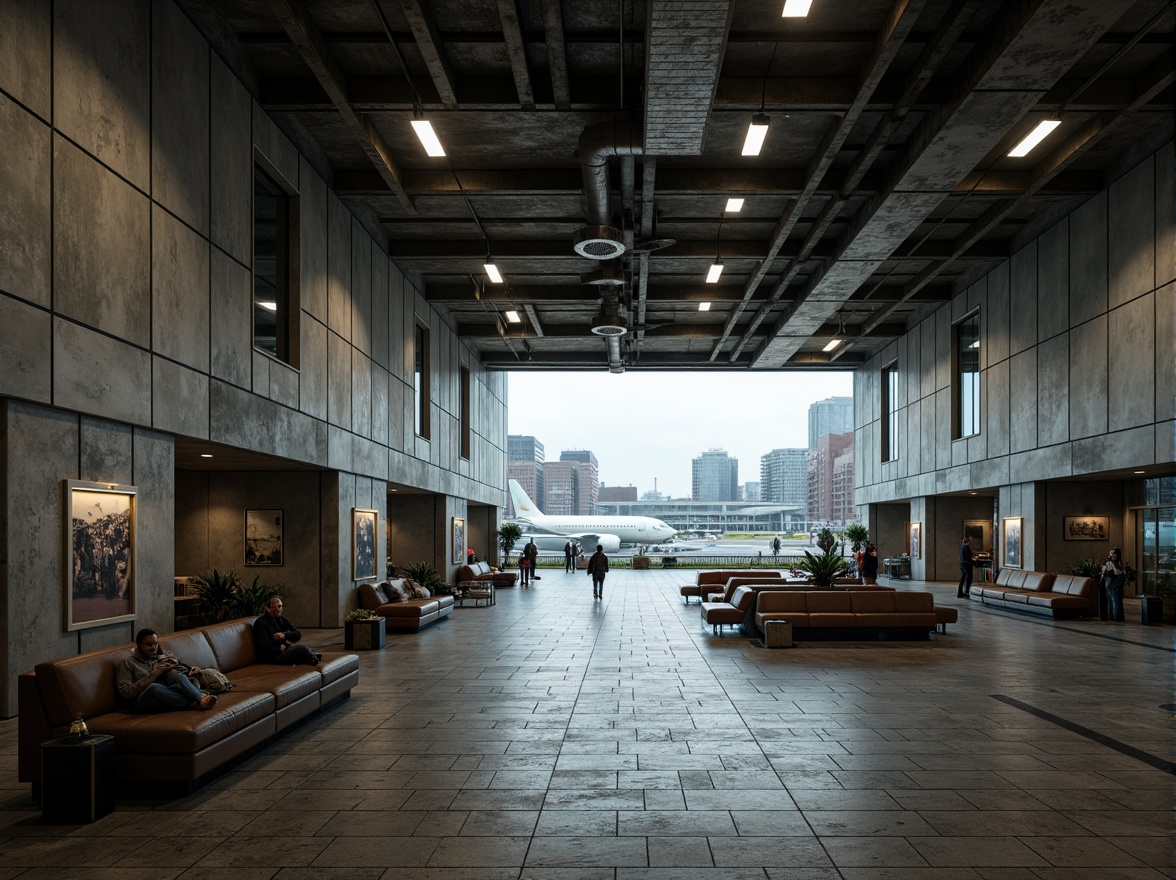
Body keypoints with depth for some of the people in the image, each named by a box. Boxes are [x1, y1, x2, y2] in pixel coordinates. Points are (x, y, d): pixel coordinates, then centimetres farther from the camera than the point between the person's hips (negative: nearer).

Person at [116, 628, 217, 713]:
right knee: (154, 687, -37)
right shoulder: (127, 663, 12)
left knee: (174, 674, -26)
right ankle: (195, 704, -43)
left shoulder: (164, 658, 25)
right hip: (142, 702, -3)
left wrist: (176, 665, -2)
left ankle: (201, 698, -47)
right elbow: (125, 693, -3)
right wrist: (153, 675, -9)